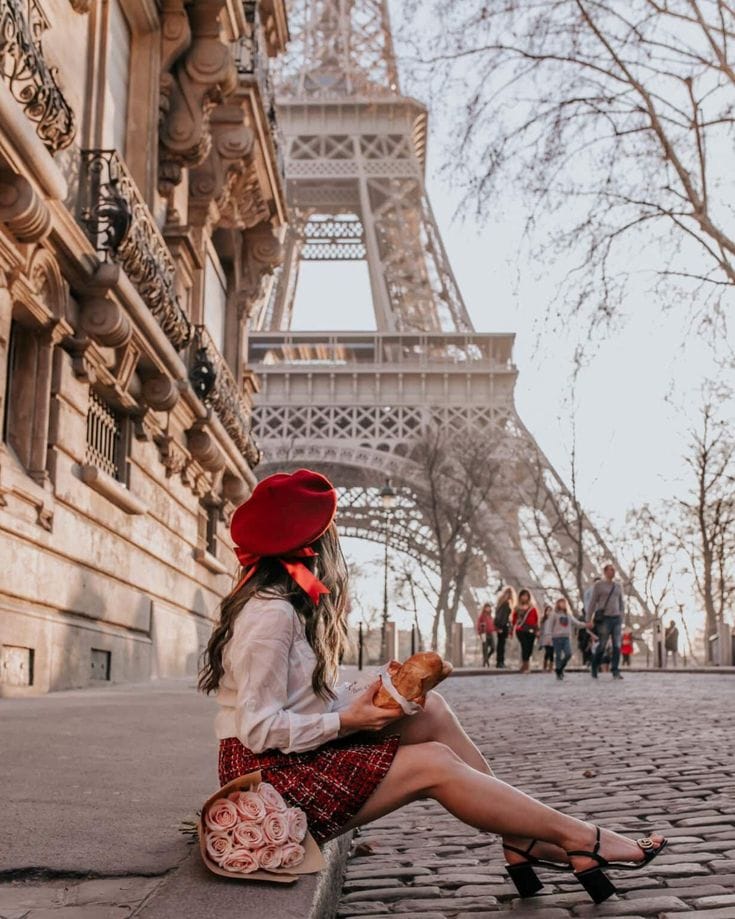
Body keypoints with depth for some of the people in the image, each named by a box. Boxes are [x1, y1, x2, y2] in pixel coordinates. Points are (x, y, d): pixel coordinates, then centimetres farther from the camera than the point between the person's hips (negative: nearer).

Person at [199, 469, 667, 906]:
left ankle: (523, 839, -1)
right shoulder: (272, 613, -20)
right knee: (434, 764, -13)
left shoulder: (282, 604, 12)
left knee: (431, 711, -1)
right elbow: (260, 729, -22)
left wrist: (360, 705, -6)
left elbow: (297, 706, 7)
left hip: (297, 760, 9)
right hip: (270, 773, -9)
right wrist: (349, 720, -18)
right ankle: (580, 840, -2)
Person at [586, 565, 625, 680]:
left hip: (616, 618, 4)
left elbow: (621, 602, 19)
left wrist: (622, 616, 11)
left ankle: (615, 671, -1)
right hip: (604, 618, -4)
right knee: (602, 645, -3)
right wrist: (589, 619, -3)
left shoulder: (618, 585, 13)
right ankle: (594, 667, 16)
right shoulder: (598, 585, 0)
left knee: (617, 646, -4)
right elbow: (592, 602, 0)